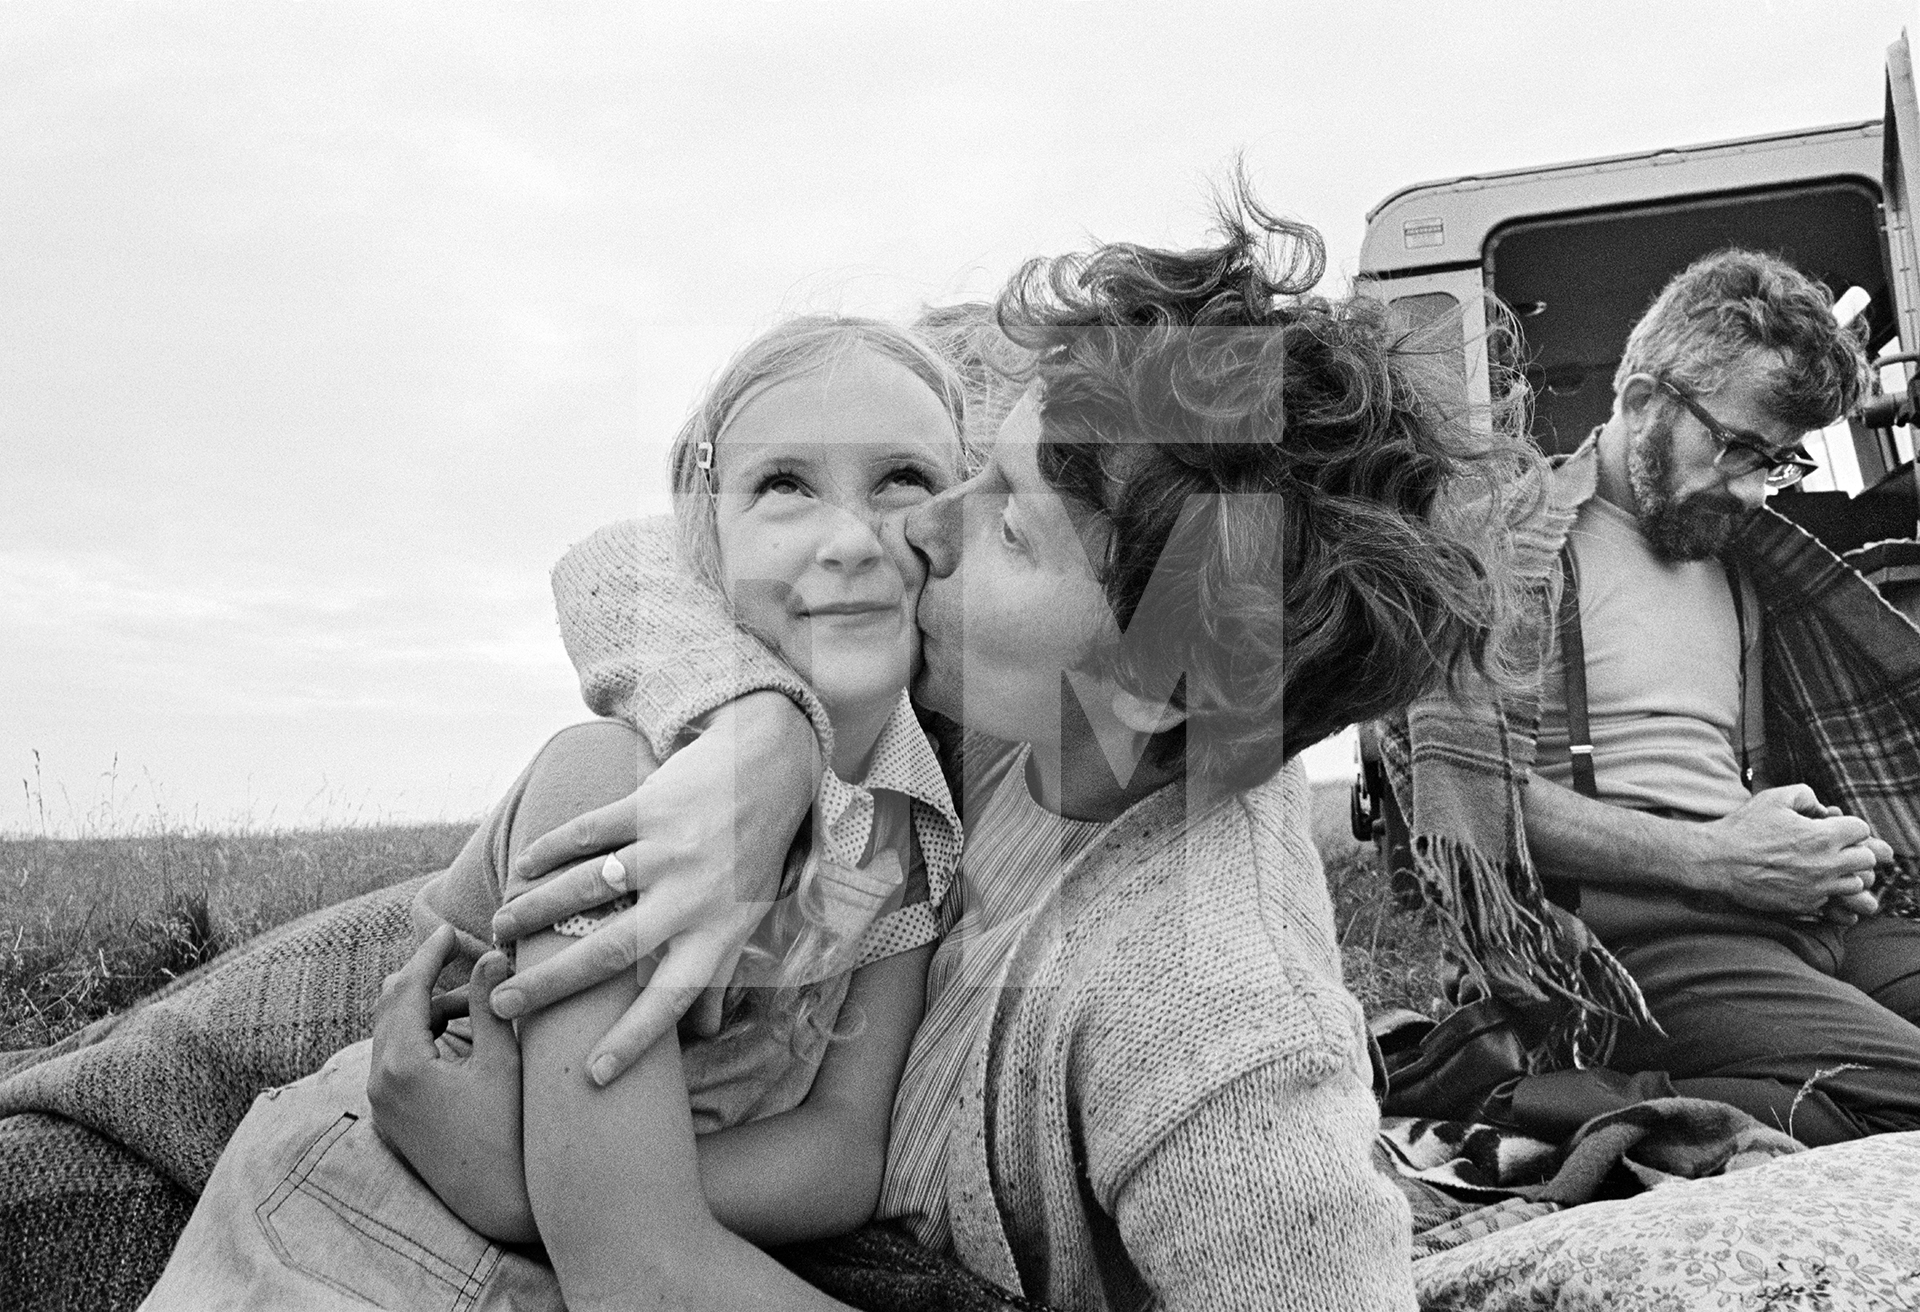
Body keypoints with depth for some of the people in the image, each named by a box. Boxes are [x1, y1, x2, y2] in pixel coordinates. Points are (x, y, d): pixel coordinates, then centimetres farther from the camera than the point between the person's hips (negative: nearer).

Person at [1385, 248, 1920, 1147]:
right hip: (1624, 926, -8)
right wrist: (1715, 860, -15)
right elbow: (1461, 794, -12)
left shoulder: (1741, 556, 26)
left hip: (1801, 914, 8)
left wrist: (1827, 856, 6)